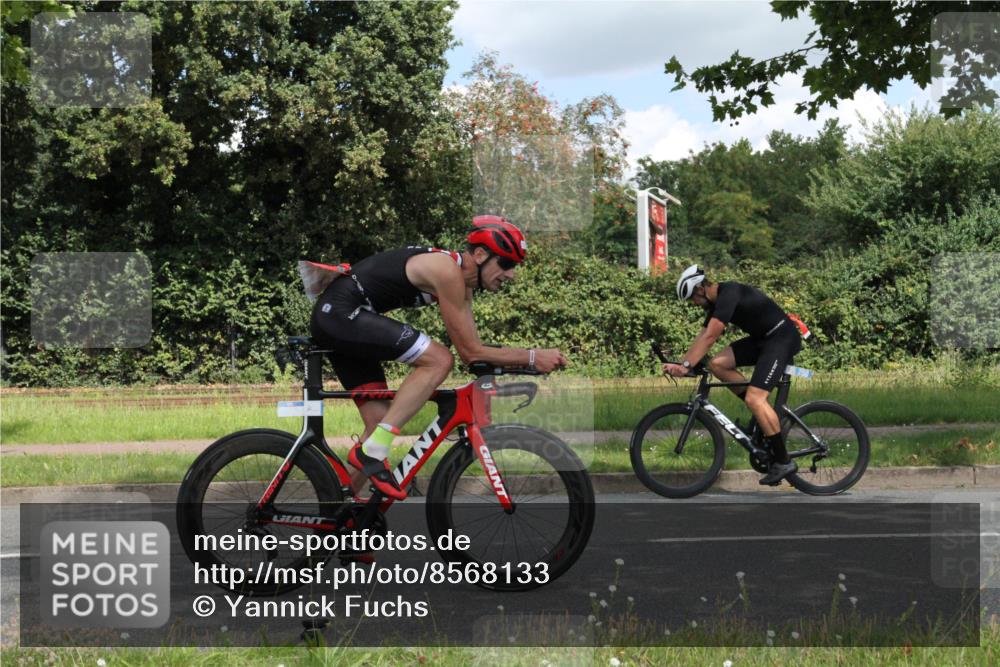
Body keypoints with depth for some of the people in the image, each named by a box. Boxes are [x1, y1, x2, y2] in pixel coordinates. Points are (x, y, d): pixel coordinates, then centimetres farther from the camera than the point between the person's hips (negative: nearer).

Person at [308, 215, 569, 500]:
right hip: (340, 312, -10)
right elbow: (470, 352, -16)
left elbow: (473, 350, 13)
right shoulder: (448, 271, -17)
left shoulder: (462, 281, 13)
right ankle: (373, 451, -20)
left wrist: (528, 360, 4)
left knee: (380, 422, 8)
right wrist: (532, 357, -14)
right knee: (439, 360, -21)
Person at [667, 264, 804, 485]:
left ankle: (783, 461, -10)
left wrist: (686, 365, -31)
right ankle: (762, 412, 6)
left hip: (782, 337, -10)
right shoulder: (717, 301, 9)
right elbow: (703, 336, 9)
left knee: (754, 399, -18)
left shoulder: (729, 294, -21)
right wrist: (680, 363, 1)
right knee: (717, 364, -3)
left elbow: (710, 336, -29)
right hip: (762, 338, 10)